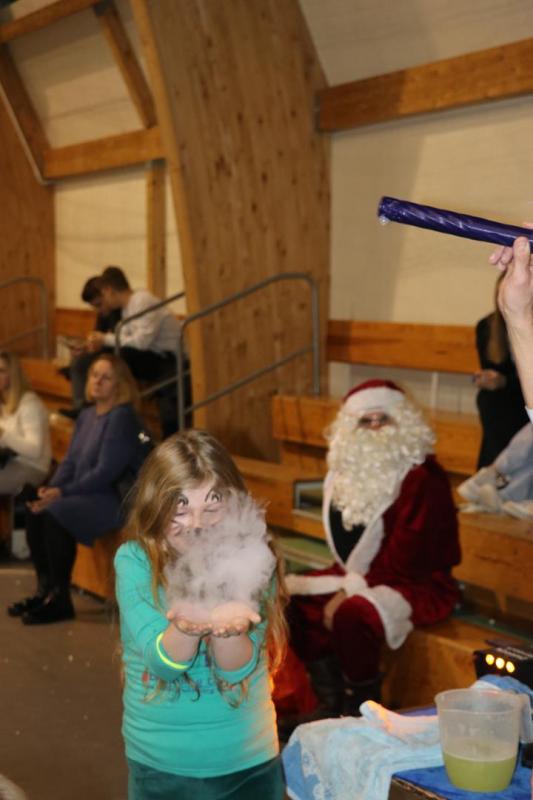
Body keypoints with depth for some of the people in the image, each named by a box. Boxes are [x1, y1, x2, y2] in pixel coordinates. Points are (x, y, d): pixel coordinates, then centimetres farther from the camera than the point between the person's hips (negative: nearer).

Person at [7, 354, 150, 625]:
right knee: (34, 513, -9)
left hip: (114, 500, -9)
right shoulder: (86, 416, 15)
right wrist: (52, 488, -4)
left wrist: (63, 492, -19)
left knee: (55, 514, -28)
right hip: (86, 495, 9)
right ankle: (46, 590, 2)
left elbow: (105, 473, -19)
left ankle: (60, 600, -18)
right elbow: (70, 461, 16)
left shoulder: (122, 418, -13)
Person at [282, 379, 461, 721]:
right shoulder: (350, 470, 7)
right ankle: (330, 702, 5)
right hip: (360, 574, 9)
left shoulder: (423, 477, -18)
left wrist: (350, 592, -20)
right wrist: (345, 584, -4)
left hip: (418, 585, -8)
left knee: (351, 614, -33)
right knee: (292, 596, -4)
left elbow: (403, 559, -21)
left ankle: (362, 709, -9)